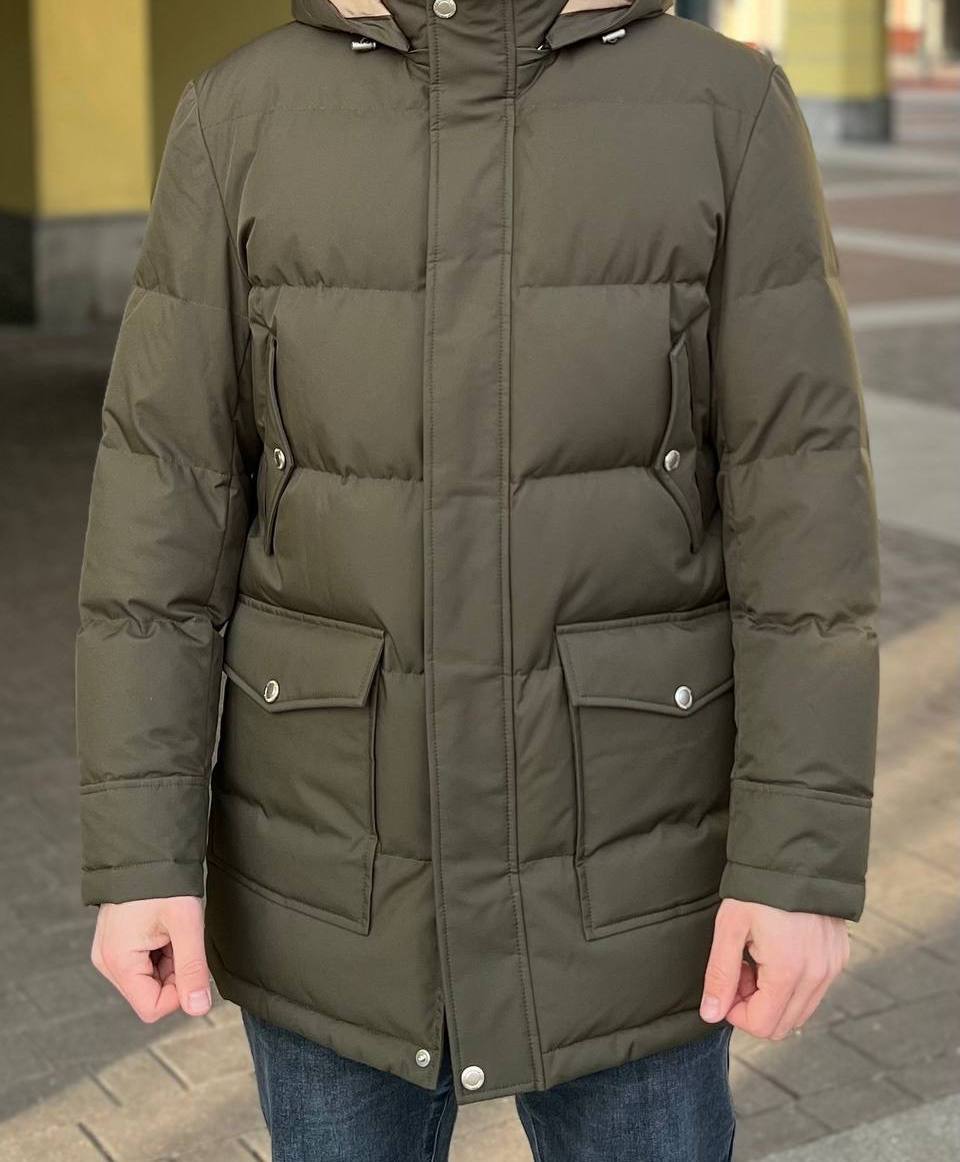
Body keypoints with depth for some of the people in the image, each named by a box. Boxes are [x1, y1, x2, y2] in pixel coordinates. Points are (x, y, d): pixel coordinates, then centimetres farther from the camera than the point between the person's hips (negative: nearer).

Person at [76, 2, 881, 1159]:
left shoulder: (729, 112, -6)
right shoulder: (241, 121, -3)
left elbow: (804, 508, -8)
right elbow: (162, 507, -4)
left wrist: (806, 864, -13)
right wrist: (139, 857, -8)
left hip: (612, 852, 0)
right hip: (345, 845, 1)